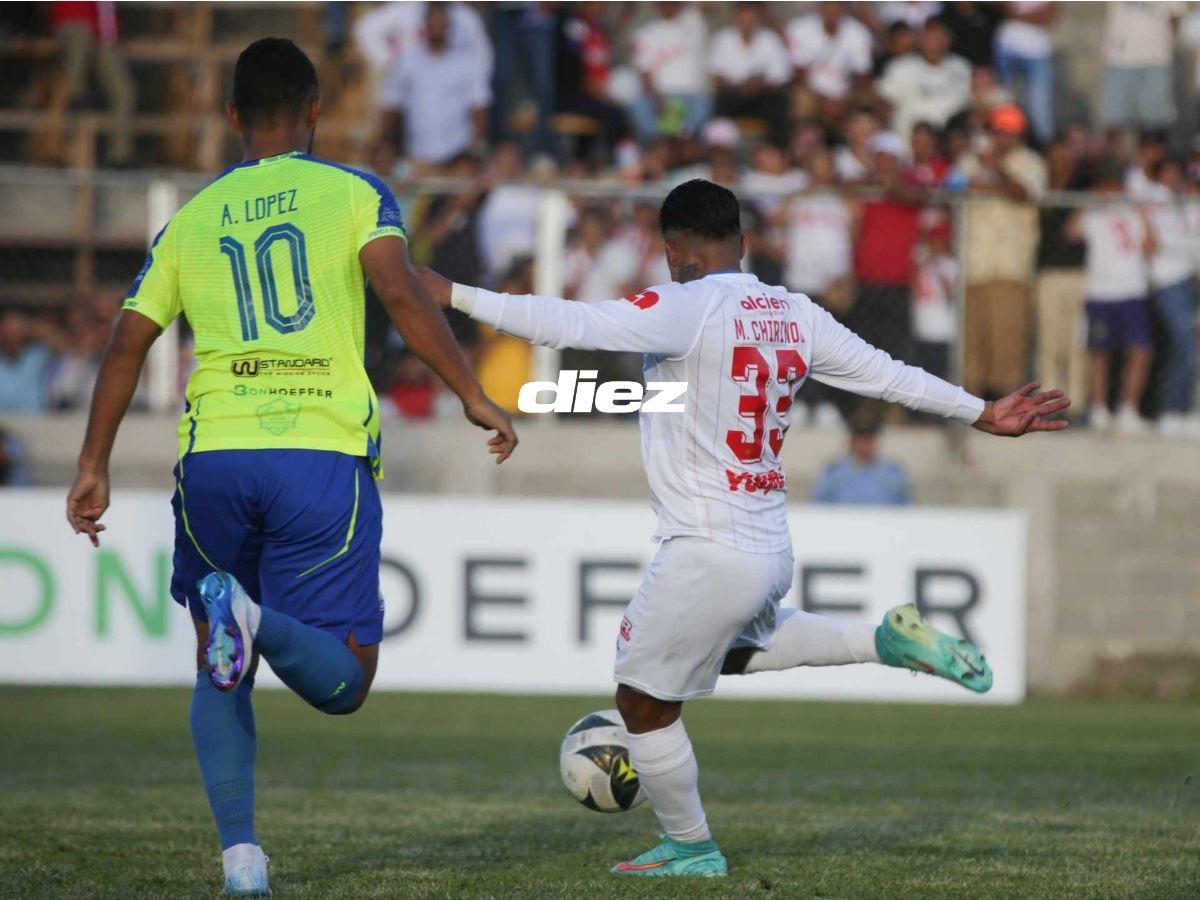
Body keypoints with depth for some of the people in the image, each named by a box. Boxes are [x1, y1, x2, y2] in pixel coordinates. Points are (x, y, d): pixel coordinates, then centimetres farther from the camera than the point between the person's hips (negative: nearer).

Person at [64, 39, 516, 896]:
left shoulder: (190, 220, 16)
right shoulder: (353, 193, 7)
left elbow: (127, 347, 12)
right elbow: (400, 289, -11)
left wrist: (94, 467, 17)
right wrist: (474, 397, -9)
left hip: (214, 455, 3)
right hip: (323, 453, -3)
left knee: (219, 669, 19)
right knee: (342, 683, 3)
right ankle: (254, 618, -29)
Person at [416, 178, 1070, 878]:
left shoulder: (687, 309, -15)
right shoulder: (795, 314, 6)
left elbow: (569, 324, -23)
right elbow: (887, 374, 13)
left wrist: (455, 296, -19)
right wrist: (982, 413, 25)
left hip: (709, 553, -8)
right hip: (775, 550, 8)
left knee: (645, 703, 10)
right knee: (734, 648, 36)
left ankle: (692, 848, 22)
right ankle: (888, 643, 20)